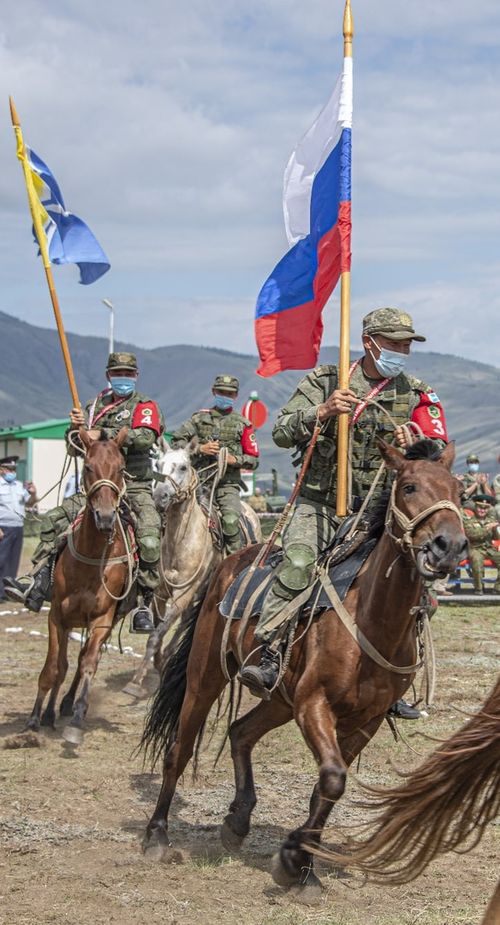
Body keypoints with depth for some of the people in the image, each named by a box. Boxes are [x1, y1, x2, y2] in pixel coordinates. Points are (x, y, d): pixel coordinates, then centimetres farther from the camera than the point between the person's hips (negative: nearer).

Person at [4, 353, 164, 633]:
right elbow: (74, 449, 14)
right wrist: (77, 427, -7)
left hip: (136, 488, -5)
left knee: (149, 541, -26)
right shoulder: (96, 406, 14)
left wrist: (102, 432, -21)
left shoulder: (145, 406, 1)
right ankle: (37, 584, -8)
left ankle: (145, 604, -15)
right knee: (52, 521, -8)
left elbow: (145, 437, -21)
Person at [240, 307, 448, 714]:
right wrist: (322, 412, -20)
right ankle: (269, 660, -28)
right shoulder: (324, 380, 3)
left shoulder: (417, 394, 6)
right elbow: (282, 433, -3)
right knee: (298, 563, -28)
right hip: (320, 504, -2)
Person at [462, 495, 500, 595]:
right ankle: (478, 588, -23)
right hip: (476, 548, -5)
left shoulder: (491, 519, 13)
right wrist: (487, 528, -22)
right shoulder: (468, 520, 0)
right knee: (477, 559, -38)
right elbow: (471, 534, -17)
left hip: (489, 548, 5)